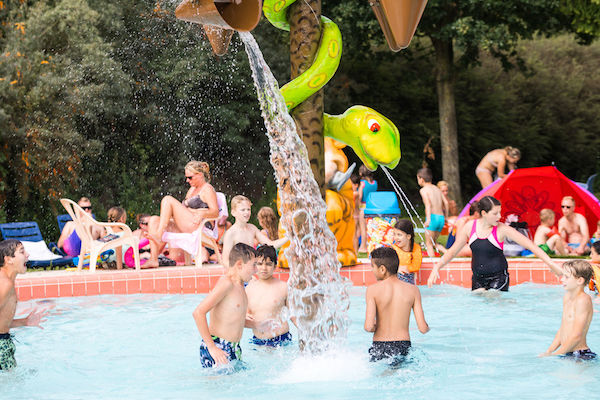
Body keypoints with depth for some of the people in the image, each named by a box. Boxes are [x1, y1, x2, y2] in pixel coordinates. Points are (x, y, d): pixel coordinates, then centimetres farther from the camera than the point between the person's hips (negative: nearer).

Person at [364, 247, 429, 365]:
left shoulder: (373, 290, -4)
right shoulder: (412, 290, 2)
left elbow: (368, 327, -12)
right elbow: (423, 328, -1)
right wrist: (427, 327, 21)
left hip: (380, 347, -1)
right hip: (404, 346, 1)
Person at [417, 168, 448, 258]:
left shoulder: (423, 190, -1)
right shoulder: (437, 188, 19)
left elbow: (428, 204, -16)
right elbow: (445, 203, 15)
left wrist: (428, 219, -25)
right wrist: (445, 217, 25)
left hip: (433, 217, -7)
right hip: (441, 217, 7)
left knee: (428, 243, 0)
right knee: (433, 241, 20)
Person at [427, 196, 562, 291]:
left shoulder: (502, 229, -12)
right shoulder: (469, 227, -4)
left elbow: (530, 245, -12)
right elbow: (453, 251, 7)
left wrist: (551, 264, -18)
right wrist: (436, 267, -4)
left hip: (498, 276, -3)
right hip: (478, 278, 3)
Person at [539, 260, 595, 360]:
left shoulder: (583, 299, -14)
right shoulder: (567, 297, 15)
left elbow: (576, 336, -18)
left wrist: (555, 355, -14)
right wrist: (548, 351, 13)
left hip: (581, 355, -9)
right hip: (567, 354, 9)